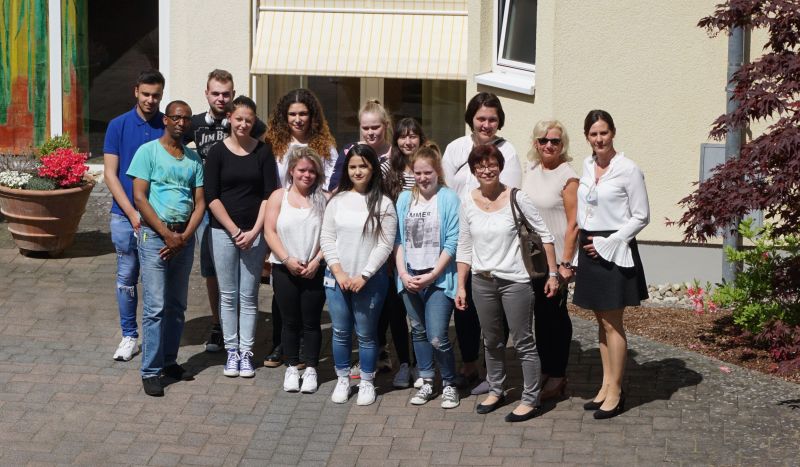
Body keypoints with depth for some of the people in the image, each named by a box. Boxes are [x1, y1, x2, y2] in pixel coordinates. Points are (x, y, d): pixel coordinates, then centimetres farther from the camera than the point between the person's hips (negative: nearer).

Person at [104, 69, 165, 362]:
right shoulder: (118, 126, 0)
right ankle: (129, 336, 16)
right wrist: (133, 214, -11)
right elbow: (110, 174, -2)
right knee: (127, 277, 5)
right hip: (125, 215, 0)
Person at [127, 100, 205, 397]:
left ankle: (169, 360, 22)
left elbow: (200, 203, 9)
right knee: (156, 307, -8)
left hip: (184, 237, 5)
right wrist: (167, 234, -13)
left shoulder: (193, 159, 12)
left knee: (177, 305, 11)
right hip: (154, 235, -5)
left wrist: (184, 237, -7)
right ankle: (151, 371, -4)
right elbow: (140, 197, -8)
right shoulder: (148, 152, -2)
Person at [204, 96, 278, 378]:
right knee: (228, 295, 5)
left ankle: (246, 352, 10)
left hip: (255, 232, 0)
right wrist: (234, 230, -9)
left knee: (249, 295, 3)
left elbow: (269, 194, -1)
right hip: (223, 231, 0)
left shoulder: (263, 152, 3)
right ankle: (231, 351, 12)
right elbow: (211, 197, -2)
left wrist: (253, 232, -10)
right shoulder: (217, 153, 1)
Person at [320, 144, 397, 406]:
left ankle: (367, 383, 19)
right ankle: (343, 380, 25)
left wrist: (363, 276, -13)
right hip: (337, 278, 3)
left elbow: (385, 245, -8)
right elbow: (326, 238, 2)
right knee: (340, 332, 11)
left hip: (369, 281, -3)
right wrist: (338, 271, -8)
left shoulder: (383, 204, -6)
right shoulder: (338, 200, 3)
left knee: (366, 334, 6)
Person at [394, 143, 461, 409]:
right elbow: (398, 239, 5)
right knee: (419, 332, 14)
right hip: (410, 278, 5)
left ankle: (449, 384, 10)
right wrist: (403, 273, -6)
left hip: (438, 278, -5)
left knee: (437, 337, -9)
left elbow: (452, 243, -10)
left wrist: (431, 275, -13)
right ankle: (427, 383, 26)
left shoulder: (448, 199, -7)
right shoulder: (405, 199, 7)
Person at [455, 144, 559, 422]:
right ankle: (495, 391, 33)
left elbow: (545, 235, -5)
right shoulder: (468, 204, 2)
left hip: (515, 281, -4)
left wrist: (553, 274, -7)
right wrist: (461, 287, 6)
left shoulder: (516, 198, -9)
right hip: (482, 282, 4)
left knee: (523, 342, 0)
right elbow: (464, 248, 8)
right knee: (491, 341, 18)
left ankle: (530, 400, 9)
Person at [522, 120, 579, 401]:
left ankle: (557, 377, 12)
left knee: (555, 314, 2)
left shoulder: (568, 177, -12)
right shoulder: (531, 171, 8)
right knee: (540, 314, 13)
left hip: (555, 259, -6)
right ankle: (544, 371, 25)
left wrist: (566, 263, -18)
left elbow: (573, 223, -14)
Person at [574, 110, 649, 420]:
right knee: (602, 321, 12)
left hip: (613, 251, -7)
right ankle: (606, 385, 19)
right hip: (589, 250, 7)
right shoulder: (587, 165, 10)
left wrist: (607, 243, -13)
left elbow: (641, 217, -9)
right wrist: (584, 244, 12)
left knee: (612, 324, -3)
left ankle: (615, 392, 4)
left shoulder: (628, 170, -11)